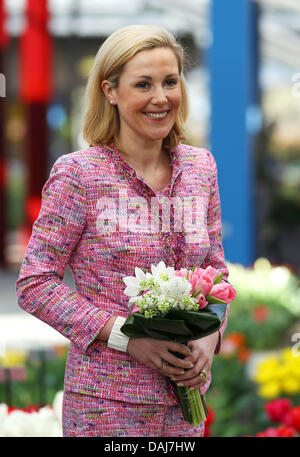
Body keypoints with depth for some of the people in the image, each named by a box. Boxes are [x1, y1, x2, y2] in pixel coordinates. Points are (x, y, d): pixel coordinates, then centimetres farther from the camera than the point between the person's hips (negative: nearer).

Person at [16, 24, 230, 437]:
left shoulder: (200, 167, 6)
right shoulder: (79, 174, -9)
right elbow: (35, 284, -10)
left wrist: (209, 337, -5)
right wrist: (126, 336, -17)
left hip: (183, 396, 5)